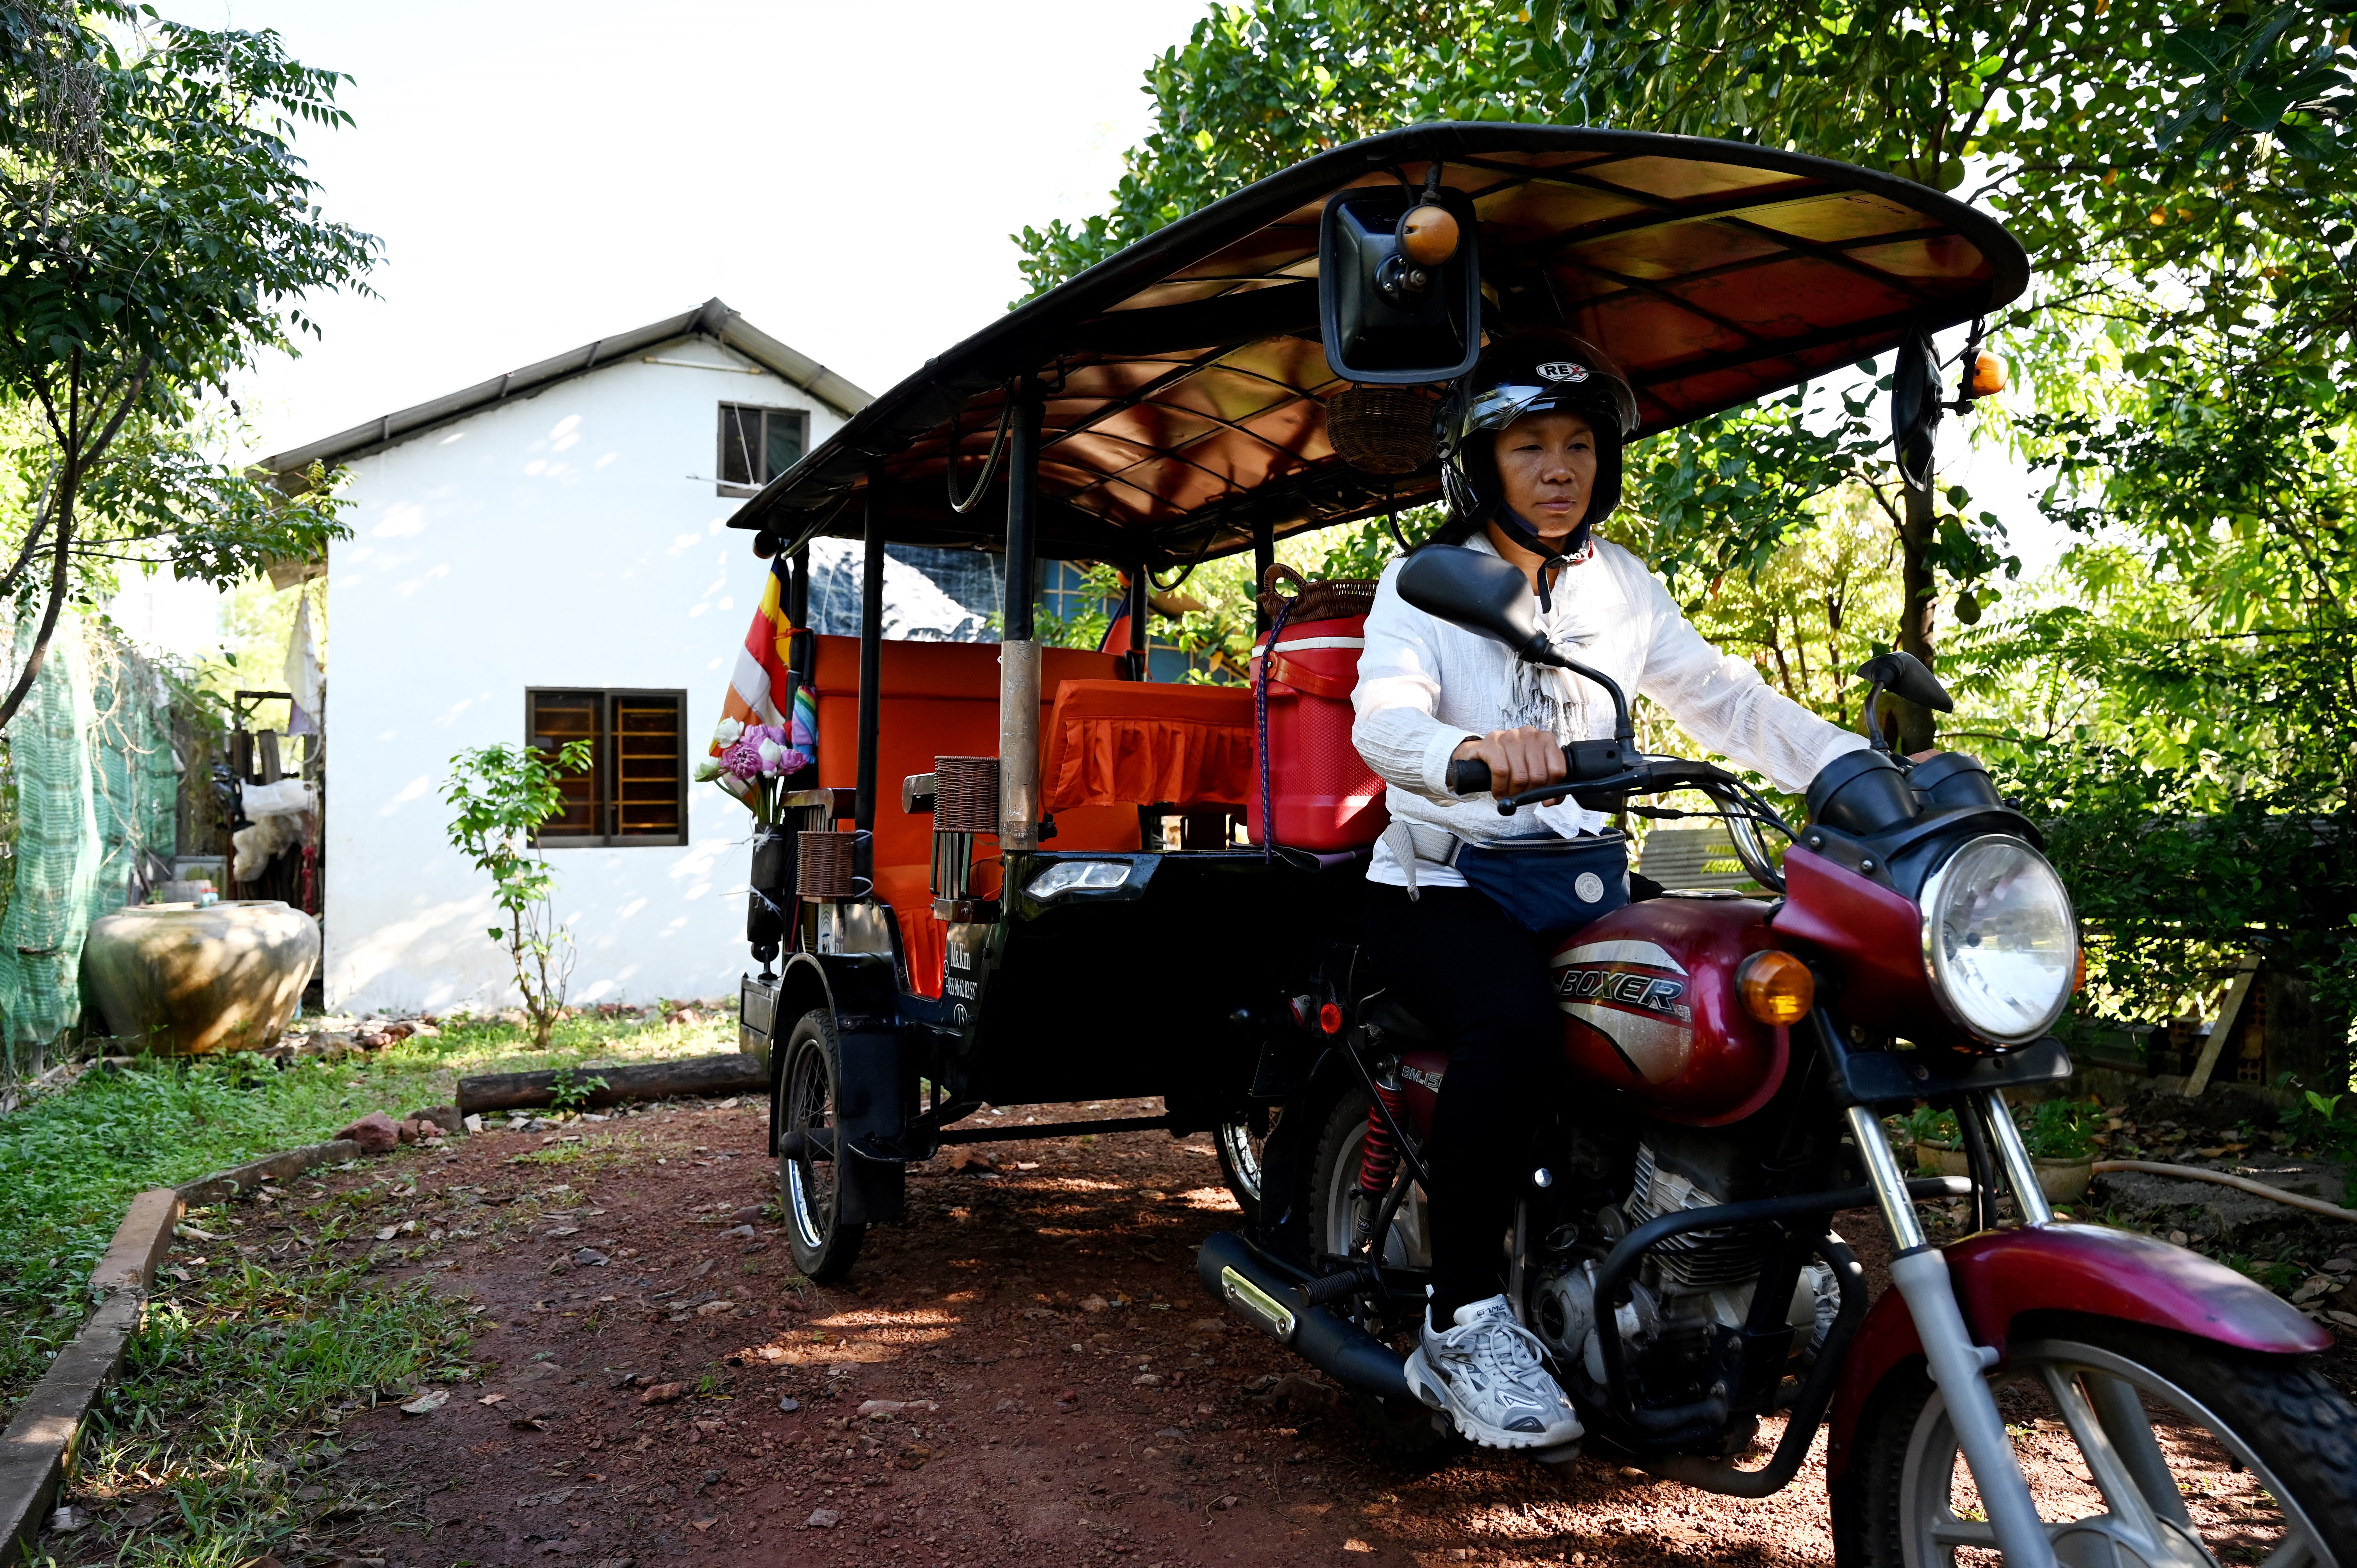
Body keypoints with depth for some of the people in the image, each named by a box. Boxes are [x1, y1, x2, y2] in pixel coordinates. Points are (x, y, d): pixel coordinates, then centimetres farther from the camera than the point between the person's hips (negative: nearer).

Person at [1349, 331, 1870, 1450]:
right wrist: (1473, 749, -45)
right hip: (1441, 886, -5)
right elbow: (1381, 717, -21)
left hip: (1583, 886, 5)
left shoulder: (1619, 585, 14)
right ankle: (1463, 1324, -23)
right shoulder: (1425, 584, -3)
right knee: (1516, 1020, -36)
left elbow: (1723, 697, 7)